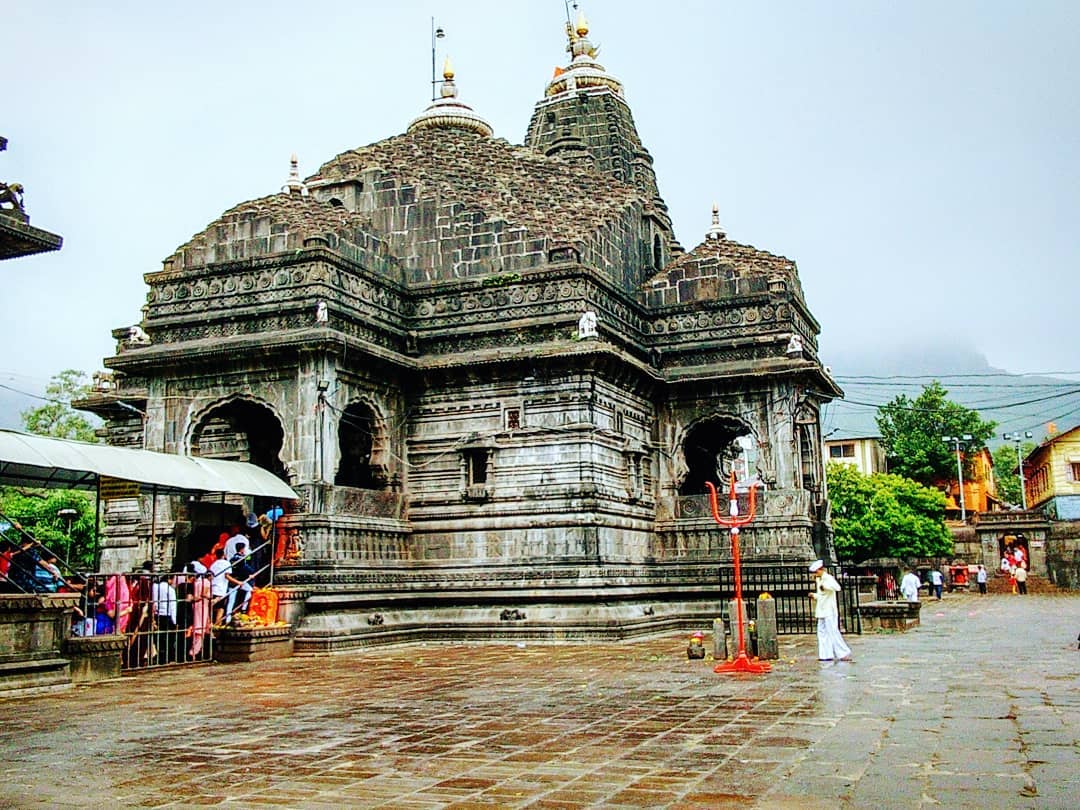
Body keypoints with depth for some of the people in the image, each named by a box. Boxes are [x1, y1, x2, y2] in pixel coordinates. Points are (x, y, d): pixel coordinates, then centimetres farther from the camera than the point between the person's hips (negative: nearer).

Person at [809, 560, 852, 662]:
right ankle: (826, 655, 13)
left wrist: (825, 586, -31)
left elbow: (837, 587, -32)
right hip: (822, 611, 9)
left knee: (833, 632, -9)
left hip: (829, 611, -9)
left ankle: (844, 653, -3)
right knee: (822, 632, 9)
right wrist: (814, 595, 10)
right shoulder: (819, 579, 15)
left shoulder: (828, 578, -12)